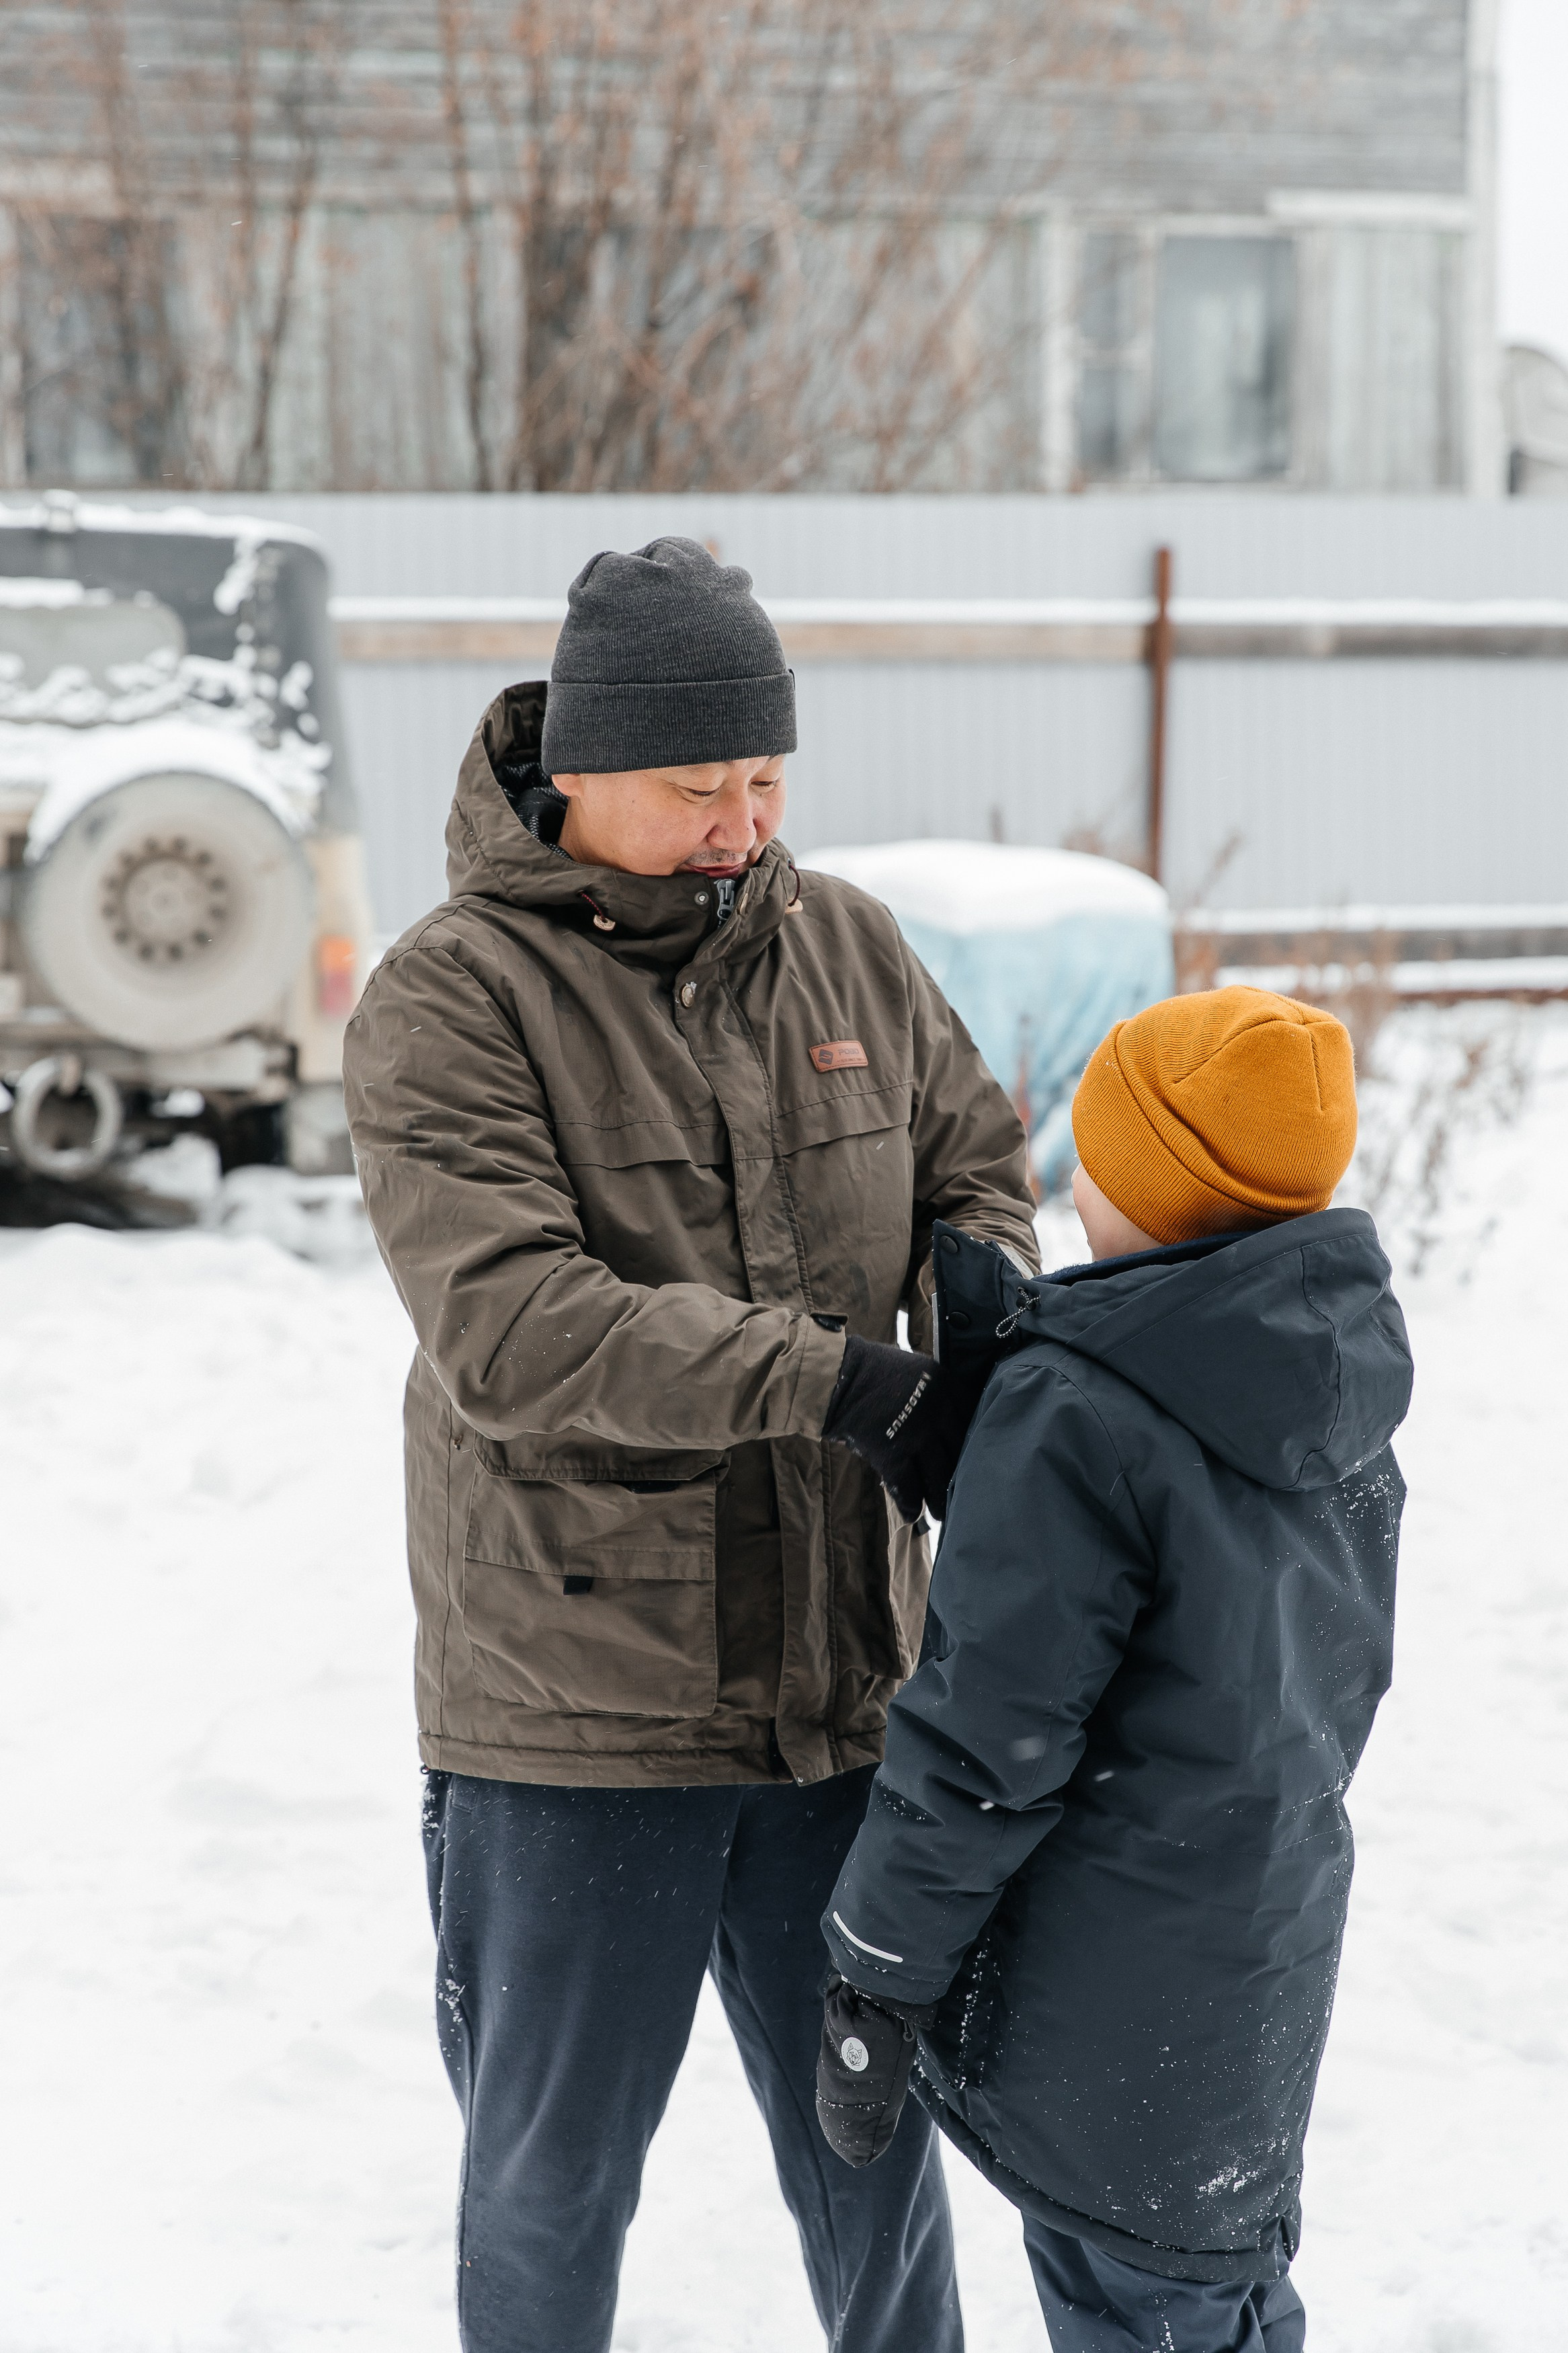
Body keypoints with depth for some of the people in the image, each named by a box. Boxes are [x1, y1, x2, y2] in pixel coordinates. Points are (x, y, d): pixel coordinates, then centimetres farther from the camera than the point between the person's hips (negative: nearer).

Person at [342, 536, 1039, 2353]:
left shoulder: (846, 947, 4)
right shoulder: (444, 1006, -13)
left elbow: (976, 1166, 15)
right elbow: (514, 1325, -25)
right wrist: (839, 1381, -31)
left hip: (835, 1675, 4)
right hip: (571, 1708, -4)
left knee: (870, 2135, 18)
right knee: (555, 2166, 10)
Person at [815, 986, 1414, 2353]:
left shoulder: (1072, 1419, -23)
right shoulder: (1339, 1371, 1)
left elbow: (989, 1737, -21)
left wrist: (878, 1972, -11)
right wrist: (995, 1320, 9)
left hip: (1110, 2019, -8)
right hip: (1272, 1962, 8)